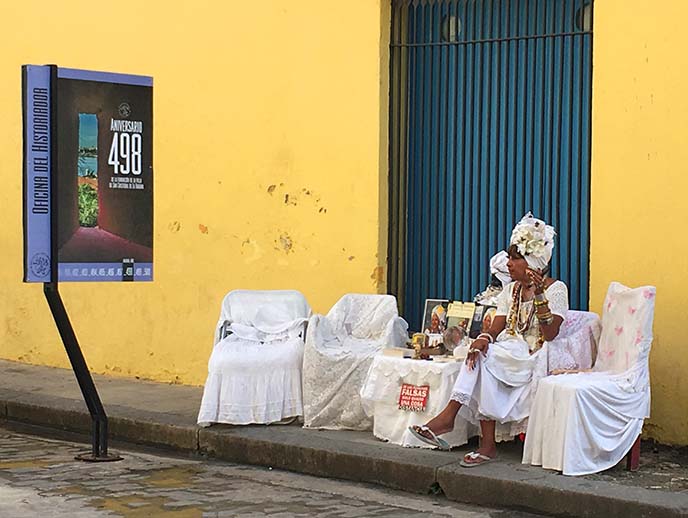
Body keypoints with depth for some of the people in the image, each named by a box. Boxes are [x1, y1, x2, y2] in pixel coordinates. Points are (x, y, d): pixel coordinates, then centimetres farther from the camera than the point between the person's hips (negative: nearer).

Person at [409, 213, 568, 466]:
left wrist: (538, 294, -25)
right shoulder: (511, 289, 15)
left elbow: (550, 334, -17)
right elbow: (497, 326, 5)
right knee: (480, 352, -27)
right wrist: (484, 338, -19)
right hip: (509, 353, 6)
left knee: (484, 358, -28)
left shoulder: (555, 289, -4)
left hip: (537, 357, -6)